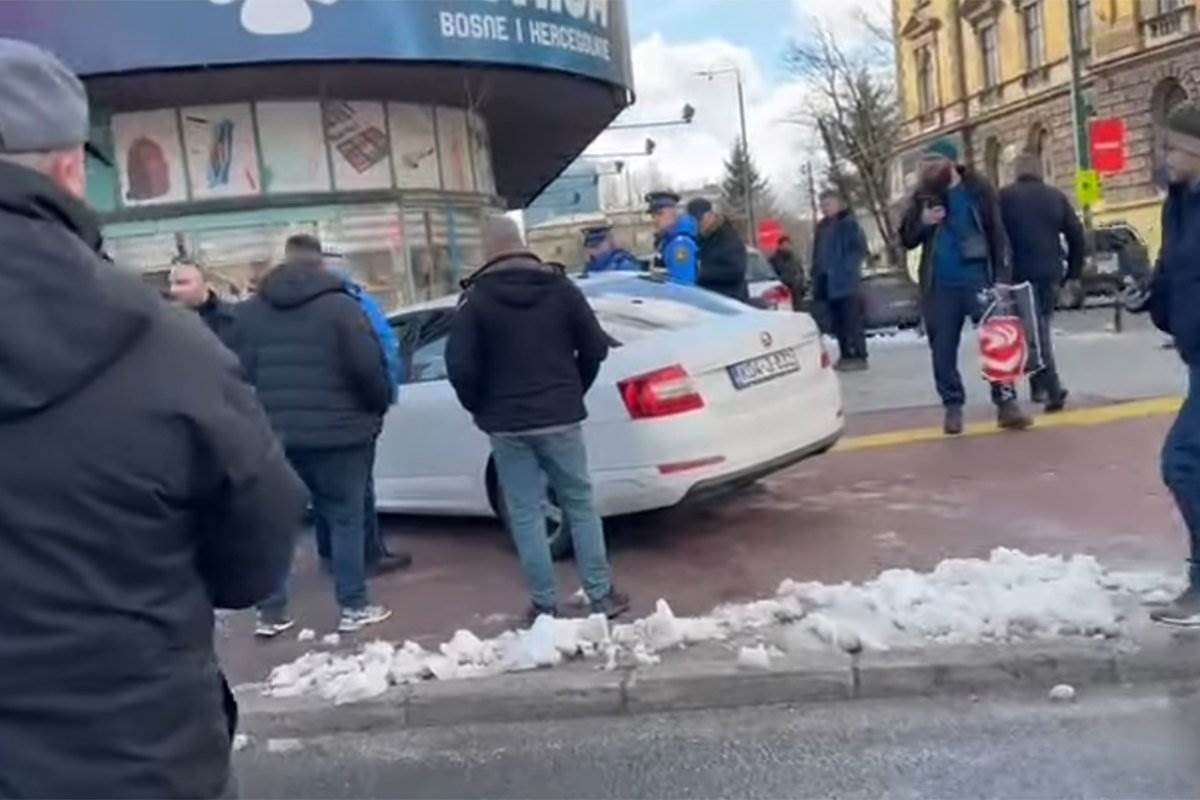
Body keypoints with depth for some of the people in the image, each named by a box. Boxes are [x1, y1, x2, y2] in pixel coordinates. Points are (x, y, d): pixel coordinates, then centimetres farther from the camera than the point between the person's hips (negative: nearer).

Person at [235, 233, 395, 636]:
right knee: (346, 518, 6)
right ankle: (354, 606, 10)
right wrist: (378, 407, 7)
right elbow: (368, 368, -11)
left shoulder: (249, 311, 9)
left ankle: (271, 612, 16)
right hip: (336, 432, -4)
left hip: (274, 433, 4)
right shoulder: (340, 306, -6)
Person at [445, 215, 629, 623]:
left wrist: (481, 408, 6)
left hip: (506, 424, -1)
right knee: (580, 504, 10)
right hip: (560, 417, 1)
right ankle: (602, 596, 12)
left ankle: (545, 604, 12)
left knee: (525, 514, 7)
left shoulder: (475, 299, -4)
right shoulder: (560, 287, 2)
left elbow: (459, 366, -10)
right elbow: (595, 347, 2)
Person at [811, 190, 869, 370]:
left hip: (846, 281, -8)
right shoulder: (822, 227, 18)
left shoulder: (849, 223, -5)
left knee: (852, 320, -8)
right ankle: (846, 356, 15)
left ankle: (859, 357, -7)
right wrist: (817, 277, 14)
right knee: (837, 322, 9)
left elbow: (860, 249, -12)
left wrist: (847, 268, -17)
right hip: (828, 283, 8)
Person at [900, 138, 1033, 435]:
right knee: (943, 350, 4)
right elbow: (907, 240, 11)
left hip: (977, 278, -3)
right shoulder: (922, 196, 9)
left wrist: (1002, 277, -11)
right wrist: (922, 222, -11)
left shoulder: (978, 190, 1)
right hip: (938, 285, 3)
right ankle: (953, 407, 14)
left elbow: (997, 235, -1)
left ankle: (1006, 402, -1)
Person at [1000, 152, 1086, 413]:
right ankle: (1040, 387, 20)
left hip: (1020, 273, -4)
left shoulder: (1004, 197, 0)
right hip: (1050, 273, 4)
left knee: (1033, 331, -3)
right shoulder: (1056, 197, 11)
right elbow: (1077, 237, 10)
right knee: (1041, 327, 17)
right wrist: (1074, 273, 17)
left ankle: (1053, 390, -13)